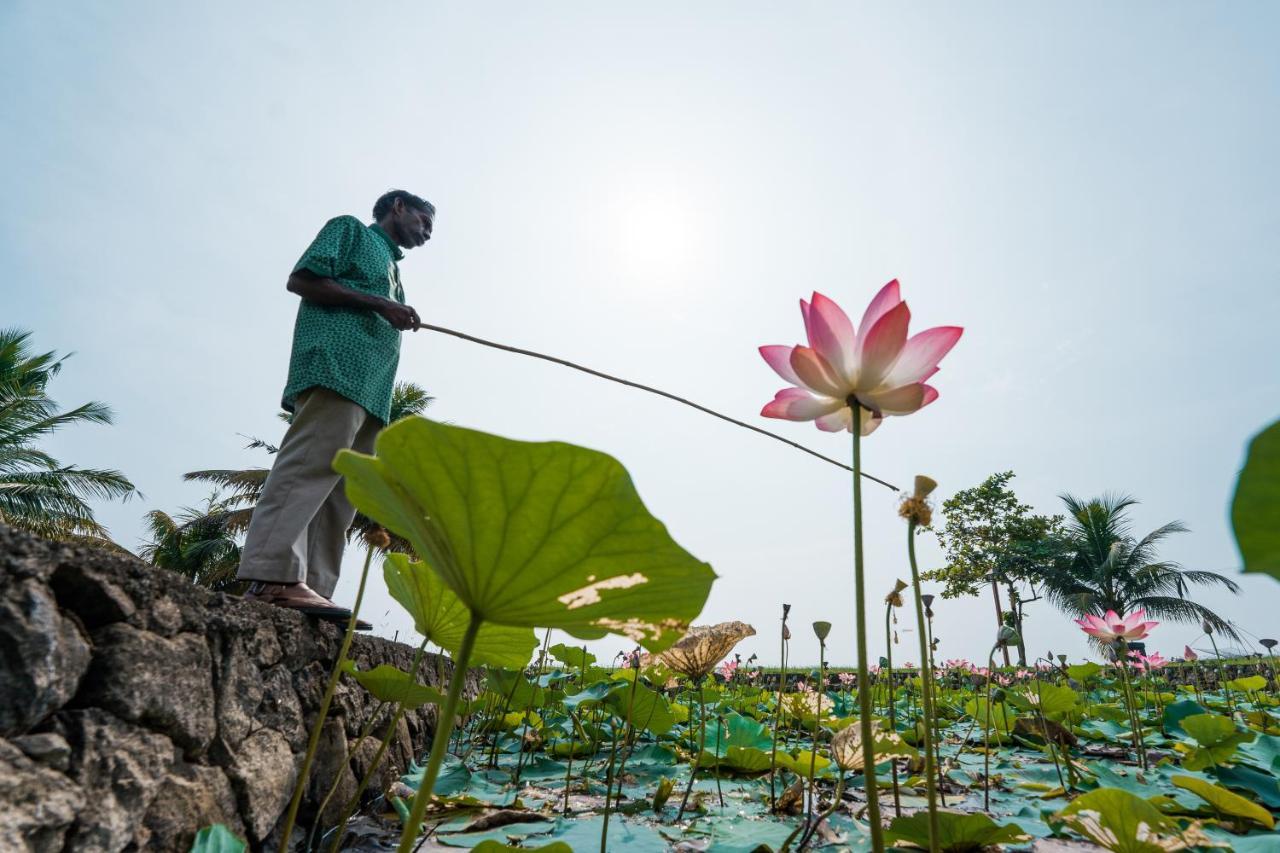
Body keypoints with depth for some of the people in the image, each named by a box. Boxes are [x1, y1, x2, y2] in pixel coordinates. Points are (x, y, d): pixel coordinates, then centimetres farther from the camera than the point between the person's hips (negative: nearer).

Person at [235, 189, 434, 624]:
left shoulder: (391, 267, 36)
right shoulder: (350, 229, 15)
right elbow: (301, 280, 0)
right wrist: (378, 304, -6)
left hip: (371, 388, 8)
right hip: (337, 365, -8)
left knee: (342, 491, -2)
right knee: (312, 462, -20)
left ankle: (312, 590, -5)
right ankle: (274, 576, -25)